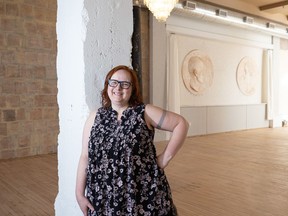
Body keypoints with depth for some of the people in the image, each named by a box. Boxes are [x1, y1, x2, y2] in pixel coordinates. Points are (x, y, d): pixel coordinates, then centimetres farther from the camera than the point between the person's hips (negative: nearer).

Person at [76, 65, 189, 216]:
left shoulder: (145, 112, -2)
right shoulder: (95, 117, 5)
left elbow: (181, 123, -1)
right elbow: (85, 156, 4)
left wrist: (165, 157, -7)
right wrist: (80, 194, 1)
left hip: (144, 194, -2)